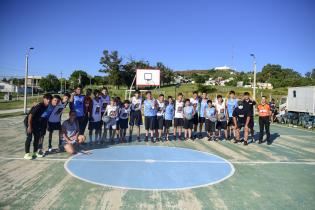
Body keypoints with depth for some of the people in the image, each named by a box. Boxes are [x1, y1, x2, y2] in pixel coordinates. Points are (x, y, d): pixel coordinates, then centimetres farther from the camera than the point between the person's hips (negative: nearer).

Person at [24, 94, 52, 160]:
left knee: (37, 136, 9)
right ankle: (27, 154, -1)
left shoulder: (46, 106, -6)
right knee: (29, 137, -9)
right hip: (28, 121, -8)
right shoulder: (38, 106, -28)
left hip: (35, 122, 8)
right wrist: (29, 126, -25)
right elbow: (30, 116, -26)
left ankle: (35, 152, 21)